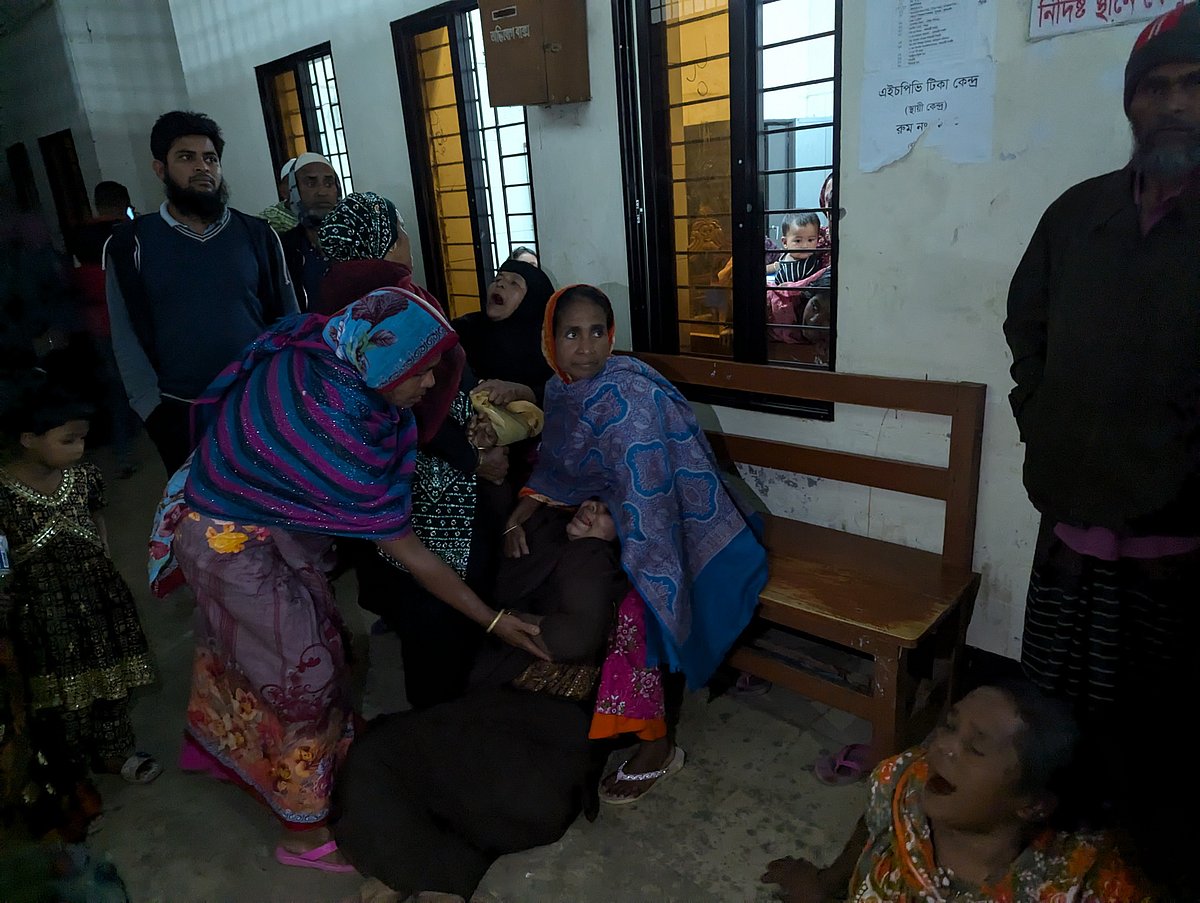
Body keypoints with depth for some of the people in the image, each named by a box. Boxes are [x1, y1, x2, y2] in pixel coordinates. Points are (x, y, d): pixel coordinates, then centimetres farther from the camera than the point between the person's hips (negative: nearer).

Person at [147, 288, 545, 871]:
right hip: (233, 542, -8)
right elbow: (407, 552, -29)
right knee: (305, 670, 2)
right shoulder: (337, 434, -37)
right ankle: (305, 834, 22)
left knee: (234, 643, 26)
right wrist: (494, 620, -22)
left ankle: (213, 746, 54)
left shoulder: (307, 352, -18)